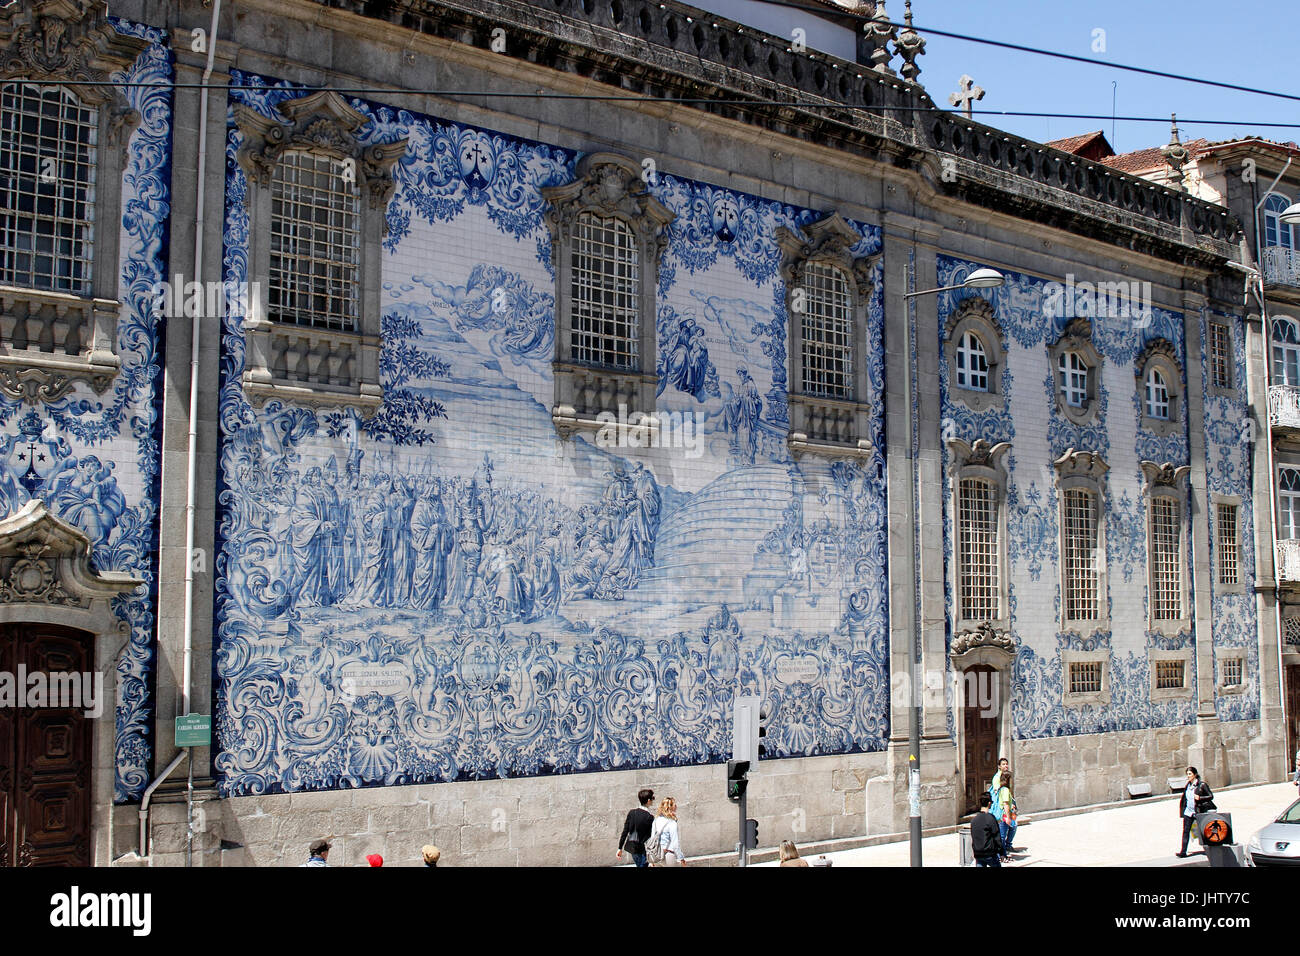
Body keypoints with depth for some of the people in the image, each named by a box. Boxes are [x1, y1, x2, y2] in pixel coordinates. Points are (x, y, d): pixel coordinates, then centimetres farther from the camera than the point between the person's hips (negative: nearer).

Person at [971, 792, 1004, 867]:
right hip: (990, 854, -5)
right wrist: (1001, 853, -2)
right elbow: (997, 838, -11)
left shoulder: (974, 819, 4)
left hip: (978, 855, 5)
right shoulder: (990, 818, -14)